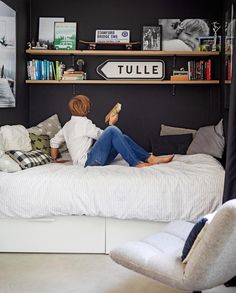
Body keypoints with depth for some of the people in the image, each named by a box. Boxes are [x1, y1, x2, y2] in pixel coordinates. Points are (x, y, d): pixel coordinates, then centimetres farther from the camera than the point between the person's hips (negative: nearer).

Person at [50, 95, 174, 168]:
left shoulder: (68, 125, 18)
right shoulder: (83, 122, -7)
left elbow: (54, 141, 20)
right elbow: (102, 135, 0)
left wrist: (54, 160, 24)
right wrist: (111, 123, 15)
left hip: (91, 161, 9)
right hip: (88, 161, -9)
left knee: (123, 138, 3)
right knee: (113, 131, -21)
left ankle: (150, 158, -7)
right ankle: (136, 164, -23)